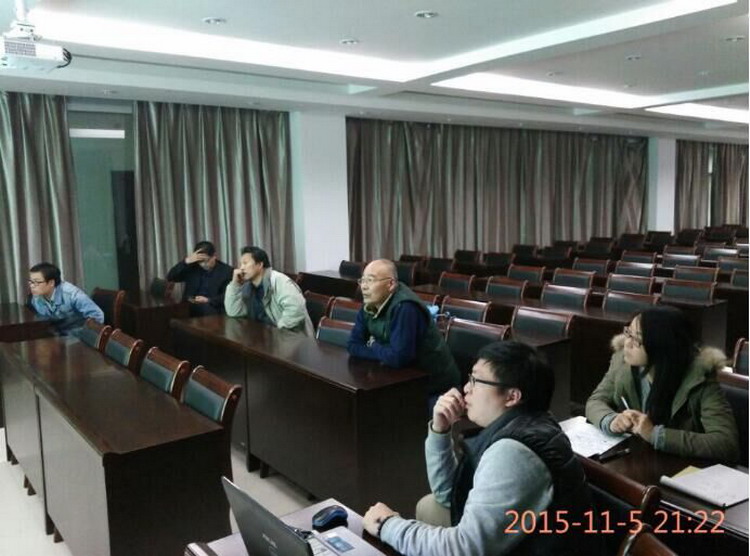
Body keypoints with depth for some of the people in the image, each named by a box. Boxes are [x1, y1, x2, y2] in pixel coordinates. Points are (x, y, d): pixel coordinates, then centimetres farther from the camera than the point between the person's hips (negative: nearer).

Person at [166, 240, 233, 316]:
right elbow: (170, 278, 3)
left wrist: (208, 300, -17)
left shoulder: (227, 271, 2)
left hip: (213, 313, -4)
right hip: (189, 310, 4)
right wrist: (186, 262, -10)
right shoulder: (191, 267, 11)